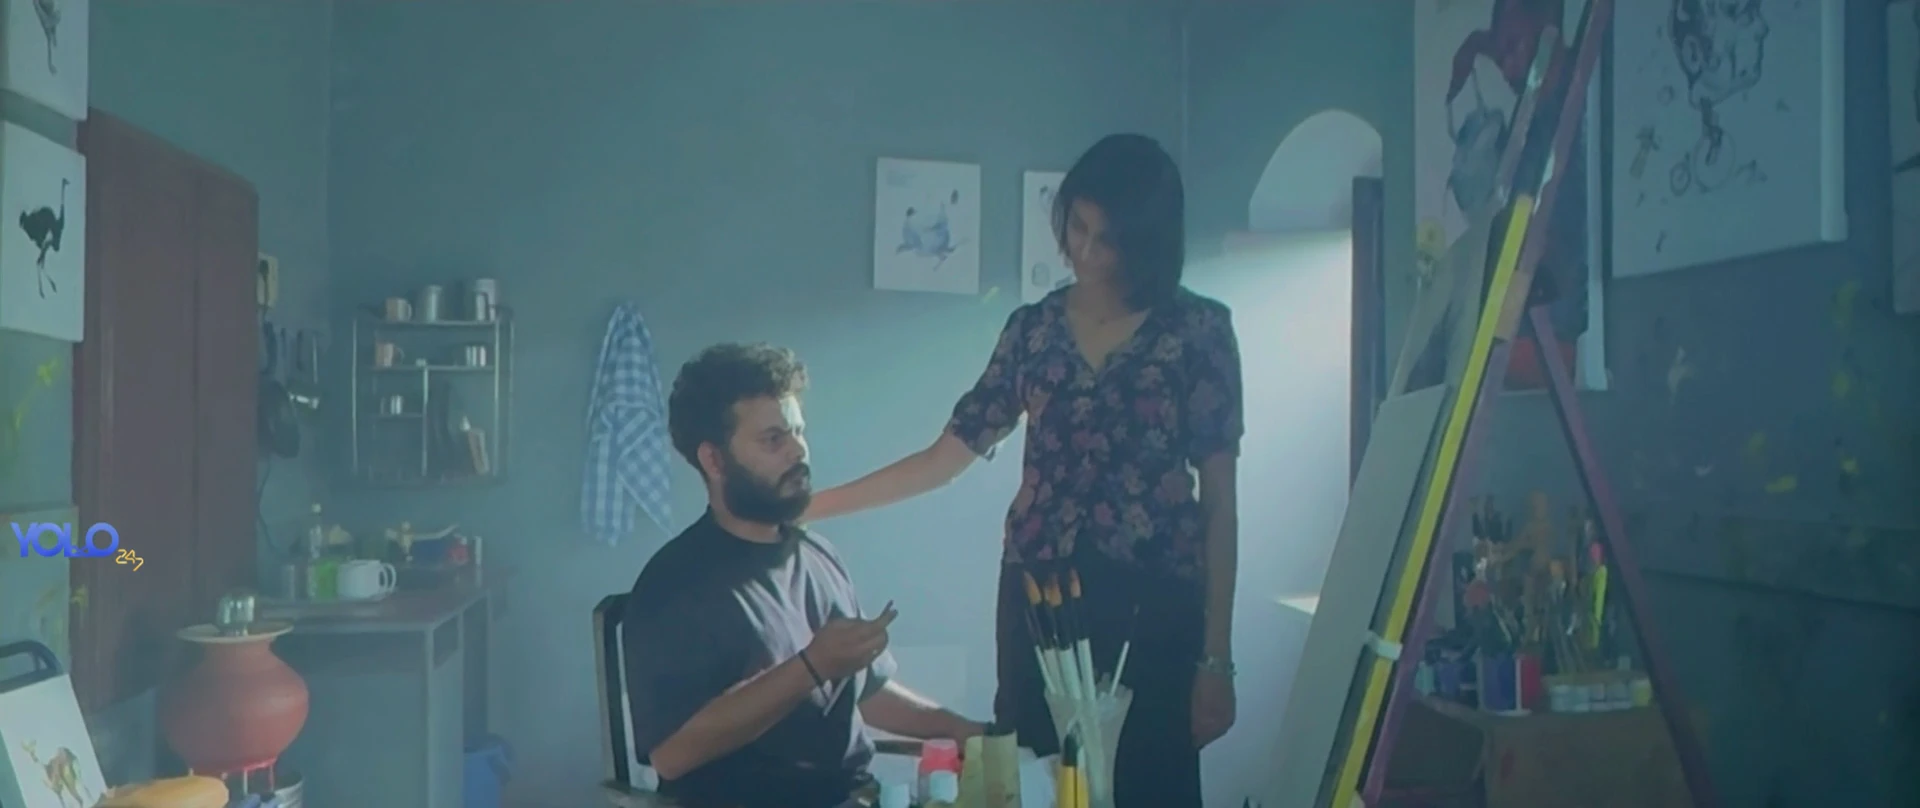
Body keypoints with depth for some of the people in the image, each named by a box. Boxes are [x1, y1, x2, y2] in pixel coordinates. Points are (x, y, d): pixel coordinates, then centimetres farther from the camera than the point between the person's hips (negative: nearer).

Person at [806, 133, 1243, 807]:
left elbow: (1219, 501, -3)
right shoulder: (1033, 328, 8)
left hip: (1152, 608, -2)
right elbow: (945, 456, 8)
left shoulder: (1200, 331, -1)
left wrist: (1216, 655, -6)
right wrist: (808, 504, 3)